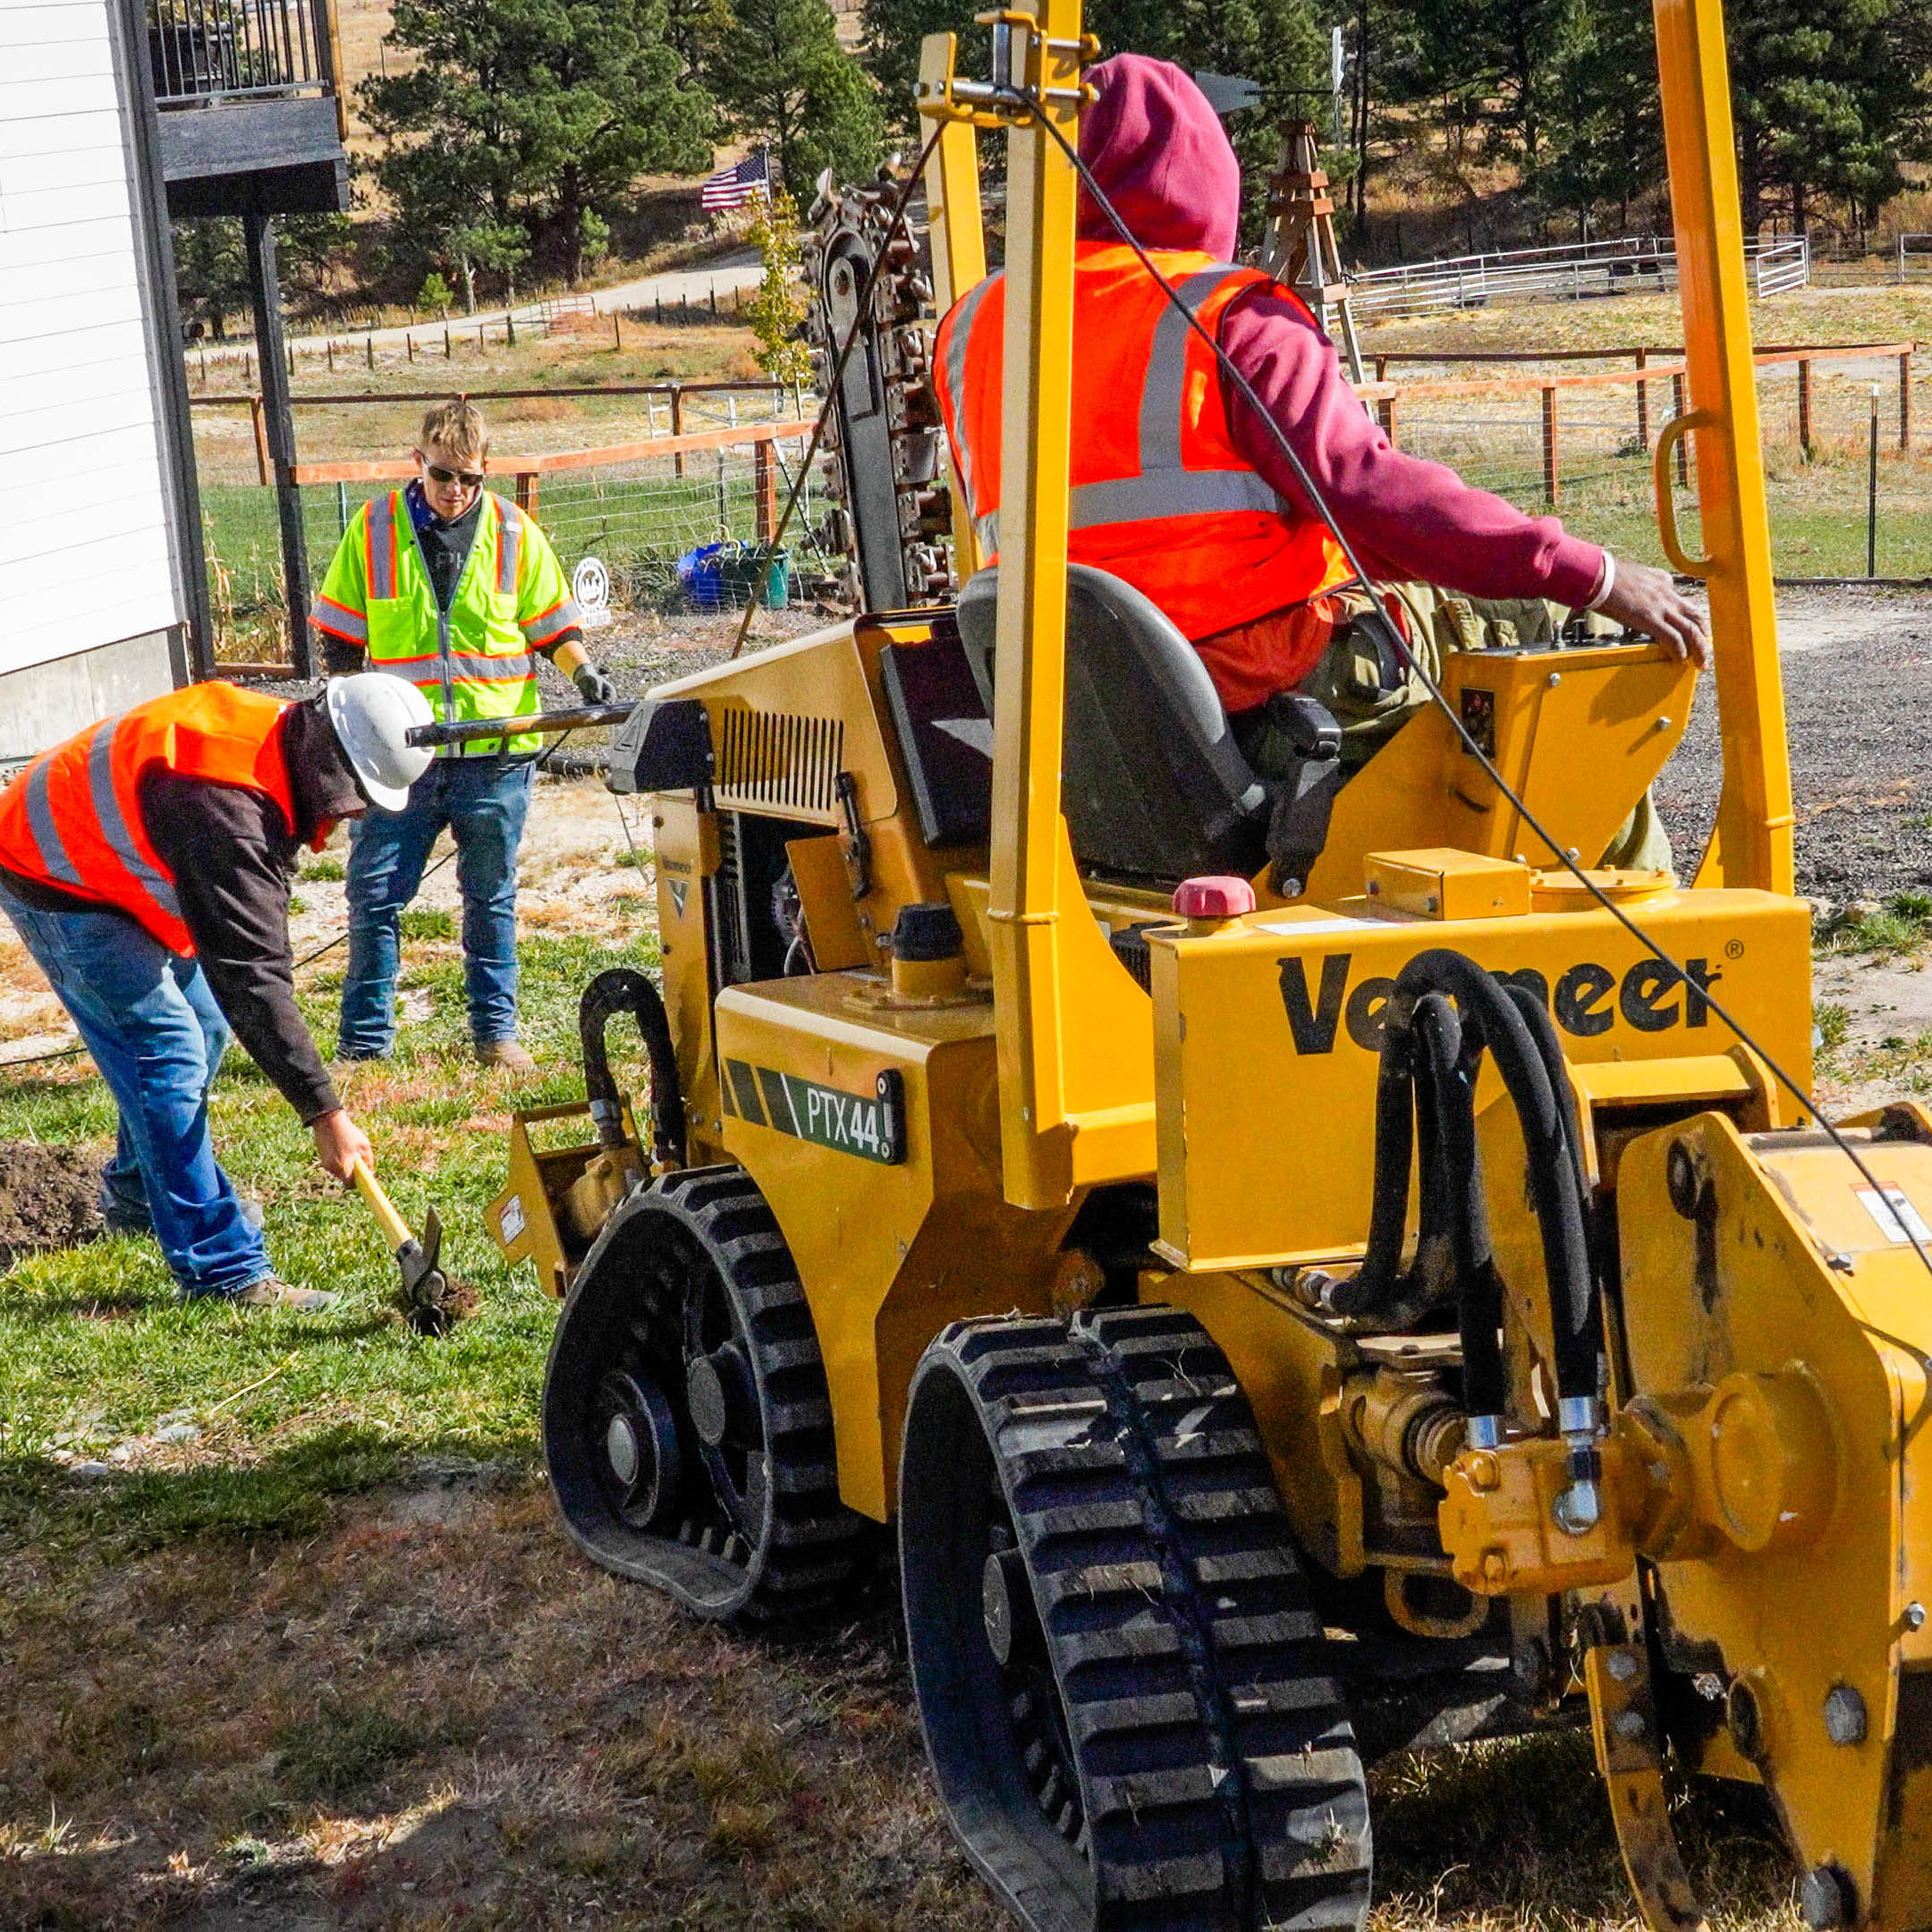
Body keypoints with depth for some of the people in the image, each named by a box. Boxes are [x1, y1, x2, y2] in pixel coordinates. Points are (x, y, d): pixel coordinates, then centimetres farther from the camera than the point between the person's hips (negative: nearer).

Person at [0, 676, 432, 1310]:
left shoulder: (272, 729, -9)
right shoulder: (225, 803, -38)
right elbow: (249, 973, -39)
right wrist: (324, 1113, -39)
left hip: (108, 865, 10)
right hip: (51, 882, -10)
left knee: (203, 1024, 18)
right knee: (167, 1050, -16)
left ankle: (136, 1197, 39)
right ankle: (221, 1270, -13)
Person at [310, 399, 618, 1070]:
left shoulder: (514, 531, 3)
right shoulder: (374, 529, 2)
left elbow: (551, 622, 12)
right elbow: (340, 639, 9)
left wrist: (581, 669, -6)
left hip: (494, 753, 0)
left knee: (491, 898, 10)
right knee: (374, 895, 0)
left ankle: (495, 1031, 22)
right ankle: (363, 1040, 10)